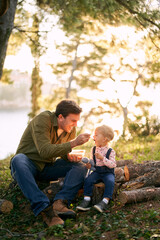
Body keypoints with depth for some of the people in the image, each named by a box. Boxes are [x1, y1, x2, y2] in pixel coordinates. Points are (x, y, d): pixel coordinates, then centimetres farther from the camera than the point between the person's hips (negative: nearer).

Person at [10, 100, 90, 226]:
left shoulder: (71, 129, -1)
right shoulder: (42, 120, -22)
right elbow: (45, 151, -31)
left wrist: (69, 156, -11)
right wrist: (74, 143, -34)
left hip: (48, 167, 6)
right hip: (29, 165, -5)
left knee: (80, 166, -14)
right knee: (18, 160, -40)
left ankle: (60, 202, -36)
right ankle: (44, 209, -49)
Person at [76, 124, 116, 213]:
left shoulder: (110, 151, -8)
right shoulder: (93, 149, 6)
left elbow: (112, 165, -16)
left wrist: (102, 158, -25)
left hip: (108, 173, -4)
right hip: (97, 171, 4)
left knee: (110, 182, -33)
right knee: (88, 180, -22)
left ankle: (105, 201, -32)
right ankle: (87, 200, -18)